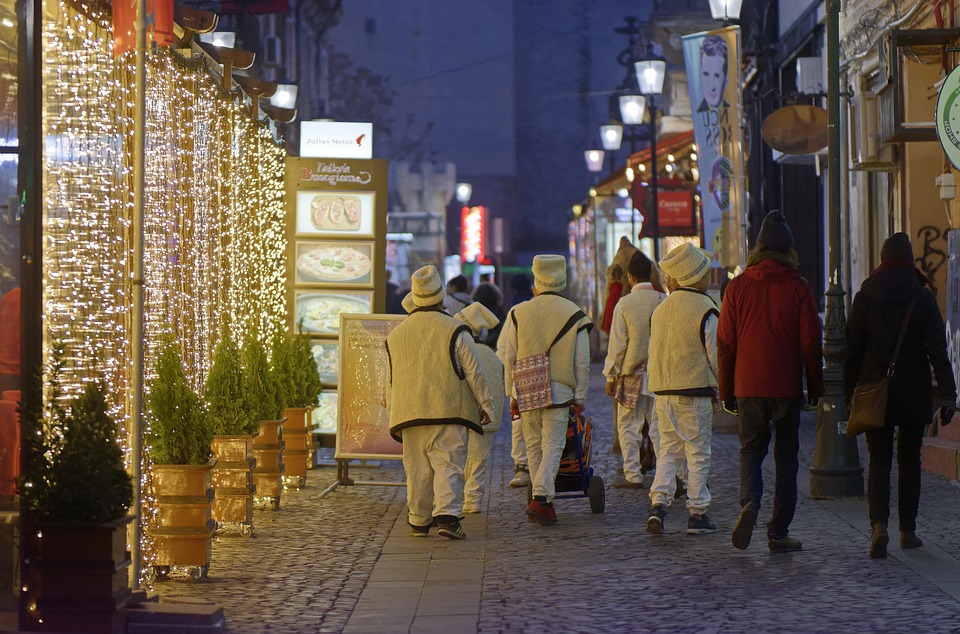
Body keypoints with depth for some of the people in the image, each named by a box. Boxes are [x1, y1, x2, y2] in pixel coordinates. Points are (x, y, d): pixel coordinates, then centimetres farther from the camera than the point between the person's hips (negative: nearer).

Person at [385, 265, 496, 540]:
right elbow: (474, 373, -2)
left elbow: (390, 381, 17)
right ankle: (447, 514, -20)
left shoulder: (395, 335, 11)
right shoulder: (455, 331, -4)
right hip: (448, 412, -4)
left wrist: (393, 416, 25)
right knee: (448, 465, -5)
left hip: (410, 414, 4)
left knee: (417, 469, 11)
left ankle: (419, 520, 16)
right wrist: (486, 404, 9)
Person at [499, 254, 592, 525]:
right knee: (553, 445, -1)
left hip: (525, 391, 2)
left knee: (534, 446, 12)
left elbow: (509, 358, 6)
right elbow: (582, 362, 0)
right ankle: (541, 498, -17)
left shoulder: (518, 313, 4)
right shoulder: (574, 315, 0)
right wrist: (580, 396, 8)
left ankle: (544, 503, 17)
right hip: (559, 391, -2)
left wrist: (512, 395, 12)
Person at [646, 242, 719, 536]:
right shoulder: (704, 309, -12)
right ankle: (697, 514, 5)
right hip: (695, 392, -6)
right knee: (698, 453, 2)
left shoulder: (661, 308, 10)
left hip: (663, 391, 6)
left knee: (668, 449, 11)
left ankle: (658, 504, -3)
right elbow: (715, 355, -11)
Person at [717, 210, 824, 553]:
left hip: (747, 386, 1)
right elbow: (811, 342, -3)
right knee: (786, 457, 8)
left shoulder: (737, 287, 1)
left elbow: (725, 344, 3)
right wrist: (815, 386, 8)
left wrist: (726, 391, 10)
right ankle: (778, 532, 6)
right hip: (787, 387, -1)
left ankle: (749, 502, -14)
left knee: (751, 450, 14)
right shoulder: (798, 287, -3)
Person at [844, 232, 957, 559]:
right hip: (914, 394, 0)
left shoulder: (864, 299, -1)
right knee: (910, 461, 14)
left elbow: (853, 351, 1)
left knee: (879, 461, 1)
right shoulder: (923, 299, -4)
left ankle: (879, 524, -20)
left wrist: (851, 394, 8)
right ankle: (908, 531, 16)